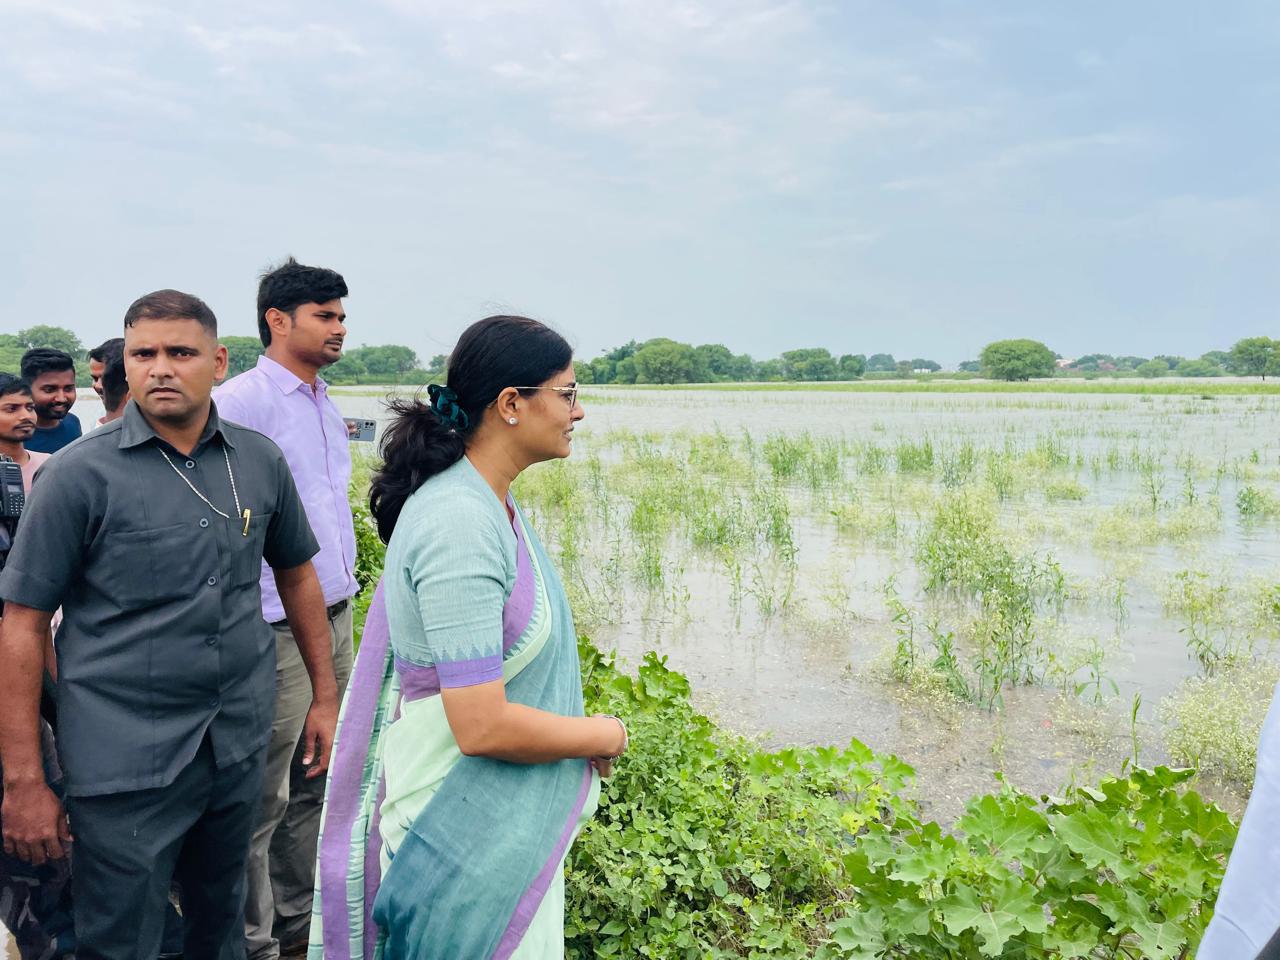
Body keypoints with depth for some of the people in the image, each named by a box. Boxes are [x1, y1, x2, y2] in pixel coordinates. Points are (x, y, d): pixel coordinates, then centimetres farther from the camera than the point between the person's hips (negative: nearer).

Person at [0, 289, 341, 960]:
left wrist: (325, 695, 12)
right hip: (127, 759, -4)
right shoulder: (79, 475, -11)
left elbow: (297, 574, 13)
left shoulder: (260, 462, 0)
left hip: (241, 745, 4)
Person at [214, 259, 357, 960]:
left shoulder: (326, 406, 14)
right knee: (263, 797, 3)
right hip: (277, 631, -8)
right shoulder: (240, 402, -13)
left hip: (335, 619, 9)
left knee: (315, 780, 18)